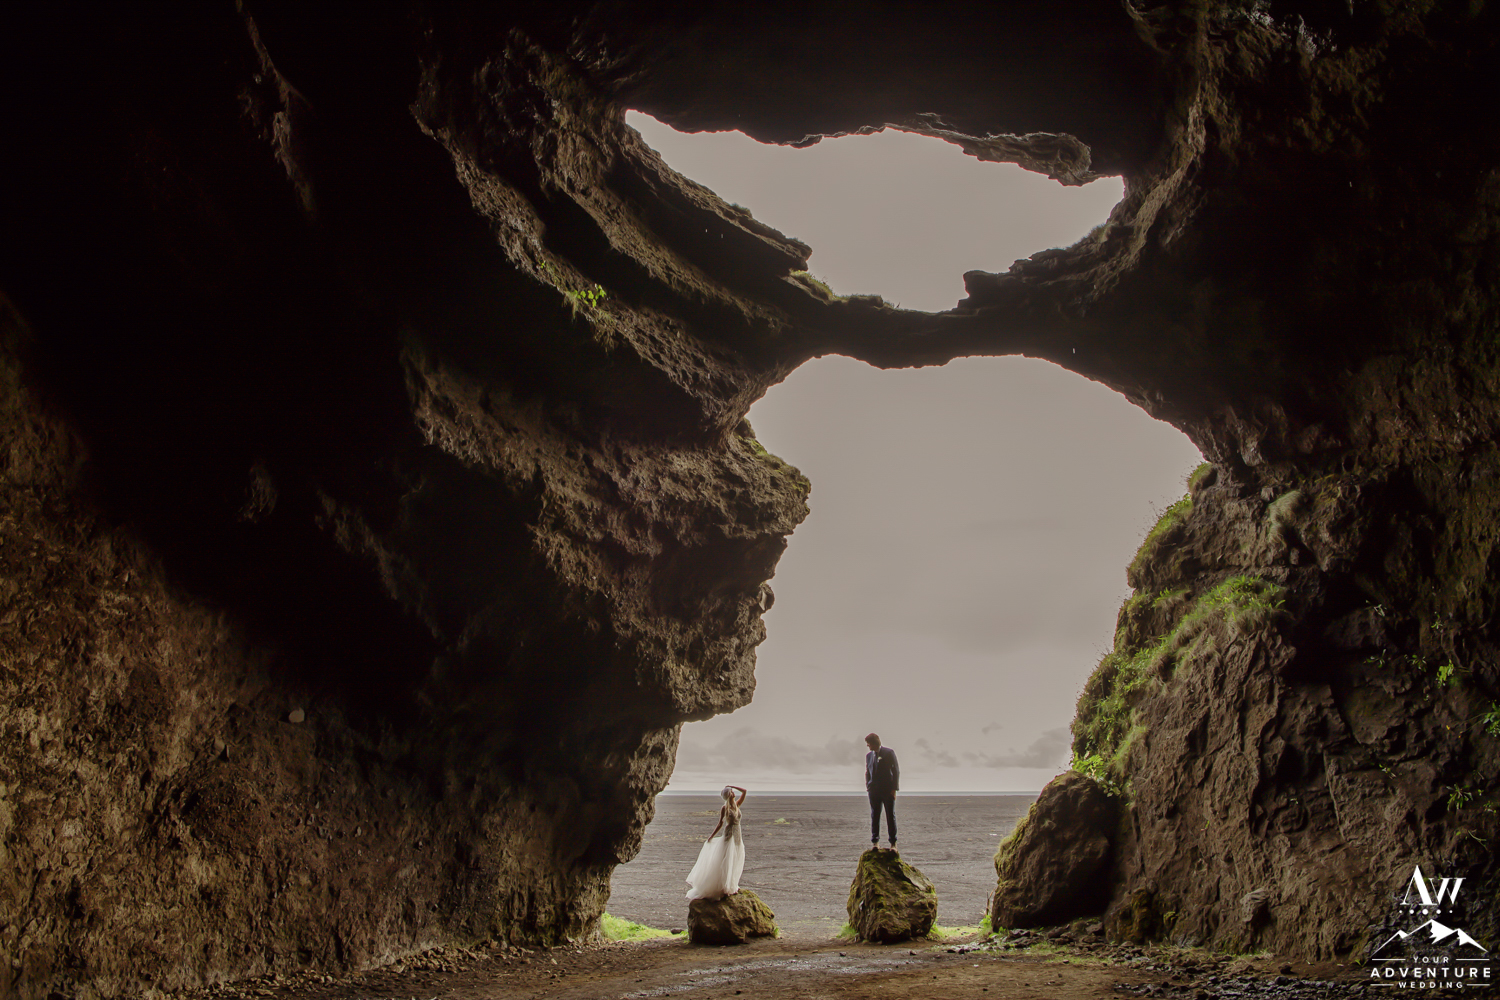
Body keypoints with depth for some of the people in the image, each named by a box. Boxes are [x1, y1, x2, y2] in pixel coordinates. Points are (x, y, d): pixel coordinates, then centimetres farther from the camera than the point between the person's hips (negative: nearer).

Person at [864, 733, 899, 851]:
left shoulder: (889, 753, -2)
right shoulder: (868, 755, 12)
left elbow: (896, 770, -2)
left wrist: (894, 788, -8)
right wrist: (868, 787, 5)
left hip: (888, 790, -4)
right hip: (874, 791, 4)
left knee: (891, 816, 1)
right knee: (874, 816, 2)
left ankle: (893, 843, 7)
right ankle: (875, 842, 7)